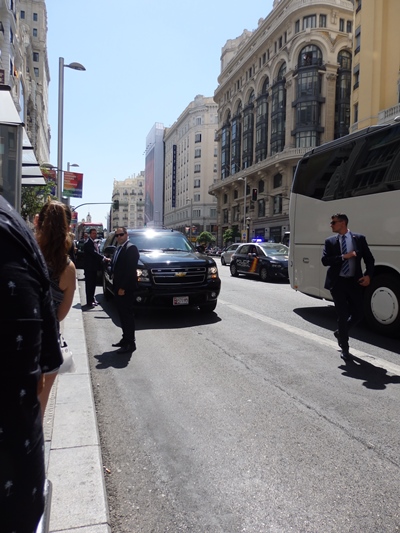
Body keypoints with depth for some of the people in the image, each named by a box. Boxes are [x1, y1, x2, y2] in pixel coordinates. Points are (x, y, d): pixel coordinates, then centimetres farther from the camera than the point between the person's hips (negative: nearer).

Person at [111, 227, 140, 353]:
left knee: (127, 314, -4)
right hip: (118, 286, 9)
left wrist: (123, 287, -21)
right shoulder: (119, 248, 15)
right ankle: (126, 338, 26)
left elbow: (131, 269, -20)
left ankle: (130, 343, 3)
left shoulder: (131, 248, -14)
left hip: (126, 288, -9)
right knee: (122, 313, 15)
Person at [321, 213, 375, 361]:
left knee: (358, 314, 7)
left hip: (355, 281, 1)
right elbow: (325, 260, -8)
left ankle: (340, 332, 36)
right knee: (342, 316, 1)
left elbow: (369, 258, 4)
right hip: (338, 282, -1)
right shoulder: (330, 241, 2)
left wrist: (368, 275, -10)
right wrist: (343, 256, -18)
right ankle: (344, 349, 15)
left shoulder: (359, 238, 3)